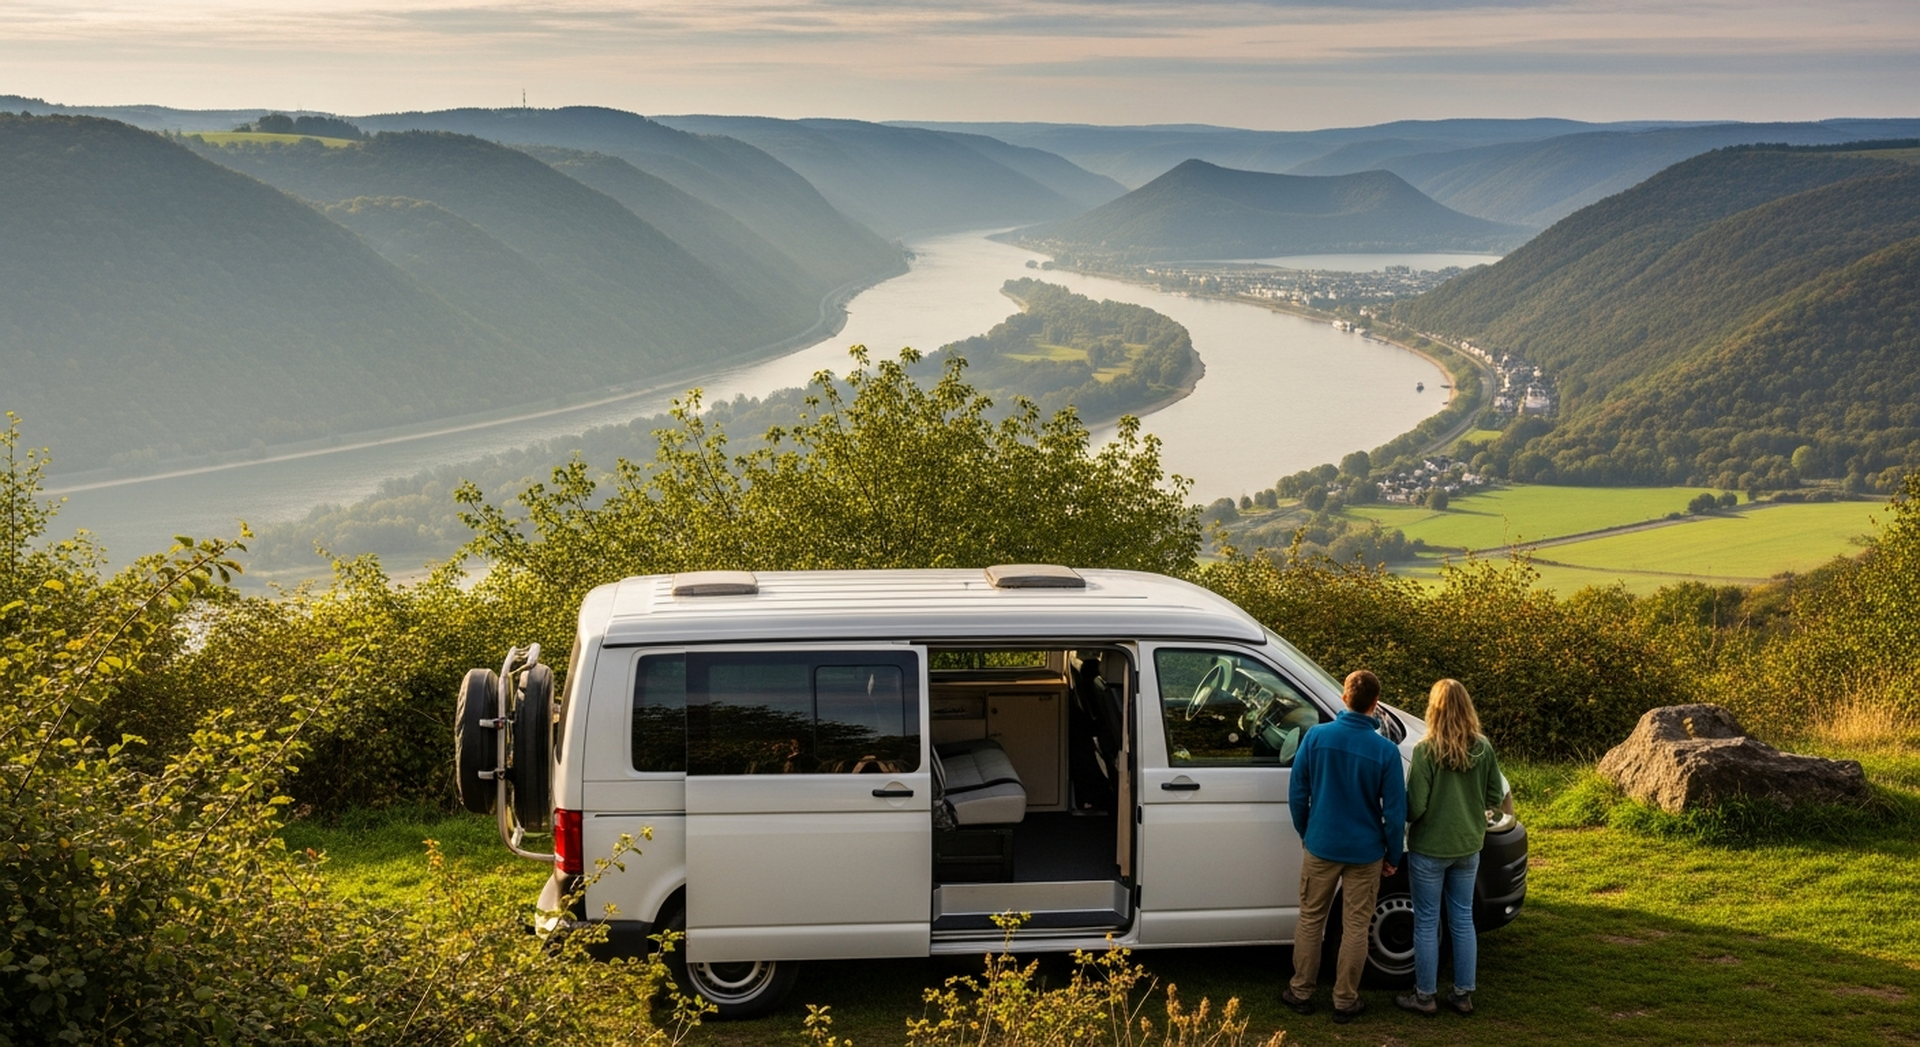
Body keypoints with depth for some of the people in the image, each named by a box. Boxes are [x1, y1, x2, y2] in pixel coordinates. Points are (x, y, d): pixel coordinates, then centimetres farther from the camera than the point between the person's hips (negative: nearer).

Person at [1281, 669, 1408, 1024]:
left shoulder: (1316, 737, -10)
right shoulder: (1386, 751, -14)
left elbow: (1297, 794, -3)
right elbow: (1395, 811, -9)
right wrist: (1393, 855, 5)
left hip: (1321, 847, 1)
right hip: (1365, 852, -1)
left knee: (1311, 920, 15)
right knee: (1355, 926, 10)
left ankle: (1301, 993, 23)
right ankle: (1345, 1001, 17)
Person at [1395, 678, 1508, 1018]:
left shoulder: (1426, 751, -20)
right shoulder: (1483, 749, -6)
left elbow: (1415, 806, -20)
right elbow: (1495, 798, 3)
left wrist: (1401, 818, 1)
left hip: (1429, 849, -4)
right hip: (1468, 847, 5)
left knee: (1426, 923, 7)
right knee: (1463, 920, 16)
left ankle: (1425, 997, 15)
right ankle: (1463, 994, 22)